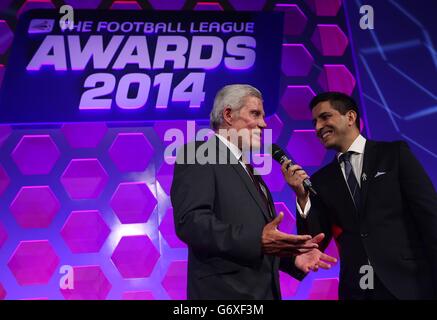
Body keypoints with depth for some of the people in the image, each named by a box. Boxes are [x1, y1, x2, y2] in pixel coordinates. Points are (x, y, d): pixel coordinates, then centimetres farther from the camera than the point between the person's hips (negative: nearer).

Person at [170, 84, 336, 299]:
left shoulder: (248, 170, 22)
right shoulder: (198, 154, -5)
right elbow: (190, 221, -19)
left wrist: (291, 255, 3)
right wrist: (258, 241, -26)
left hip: (265, 291, 8)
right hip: (226, 291, -8)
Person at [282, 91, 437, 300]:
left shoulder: (395, 154, 2)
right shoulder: (321, 180, 10)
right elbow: (316, 244, 5)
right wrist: (302, 197, -9)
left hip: (410, 284, -3)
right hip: (355, 291, 3)